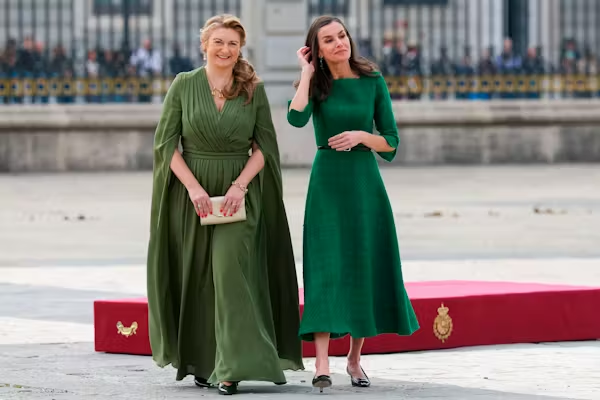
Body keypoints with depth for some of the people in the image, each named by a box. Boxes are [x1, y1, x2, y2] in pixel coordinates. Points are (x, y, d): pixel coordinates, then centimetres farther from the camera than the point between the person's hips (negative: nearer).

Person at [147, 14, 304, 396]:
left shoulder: (254, 89, 2)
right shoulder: (184, 85, 1)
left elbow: (264, 145, 2)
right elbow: (166, 142, -2)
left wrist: (240, 184, -13)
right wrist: (193, 187, -12)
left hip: (238, 195, -1)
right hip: (192, 193, 1)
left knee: (231, 272, -14)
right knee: (196, 276, 6)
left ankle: (231, 368, -18)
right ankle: (200, 361, 21)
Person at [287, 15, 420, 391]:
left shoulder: (373, 81, 2)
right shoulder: (315, 83, 1)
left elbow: (391, 141, 4)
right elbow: (296, 118, -21)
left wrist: (361, 136, -14)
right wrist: (308, 72, -12)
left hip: (365, 181, 2)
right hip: (327, 181, -2)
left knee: (365, 269, 5)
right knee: (327, 268, -10)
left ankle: (355, 359, 18)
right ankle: (322, 365, -16)